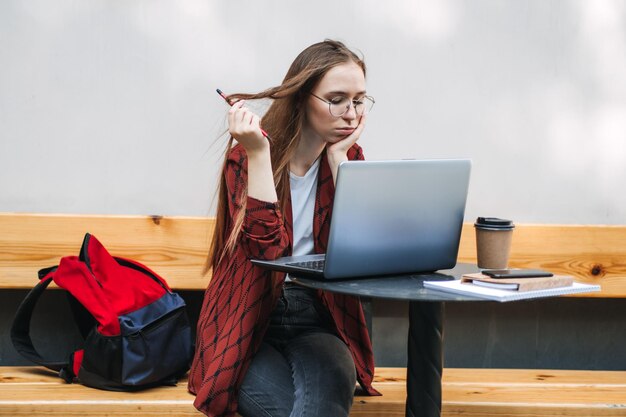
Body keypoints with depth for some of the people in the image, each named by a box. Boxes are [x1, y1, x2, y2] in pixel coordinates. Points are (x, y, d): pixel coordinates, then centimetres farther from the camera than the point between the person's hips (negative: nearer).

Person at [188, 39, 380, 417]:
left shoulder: (350, 158, 7)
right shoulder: (245, 157, -4)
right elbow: (266, 247, -18)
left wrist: (337, 157, -7)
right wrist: (257, 154, -20)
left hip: (318, 321, 2)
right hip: (249, 320, -2)